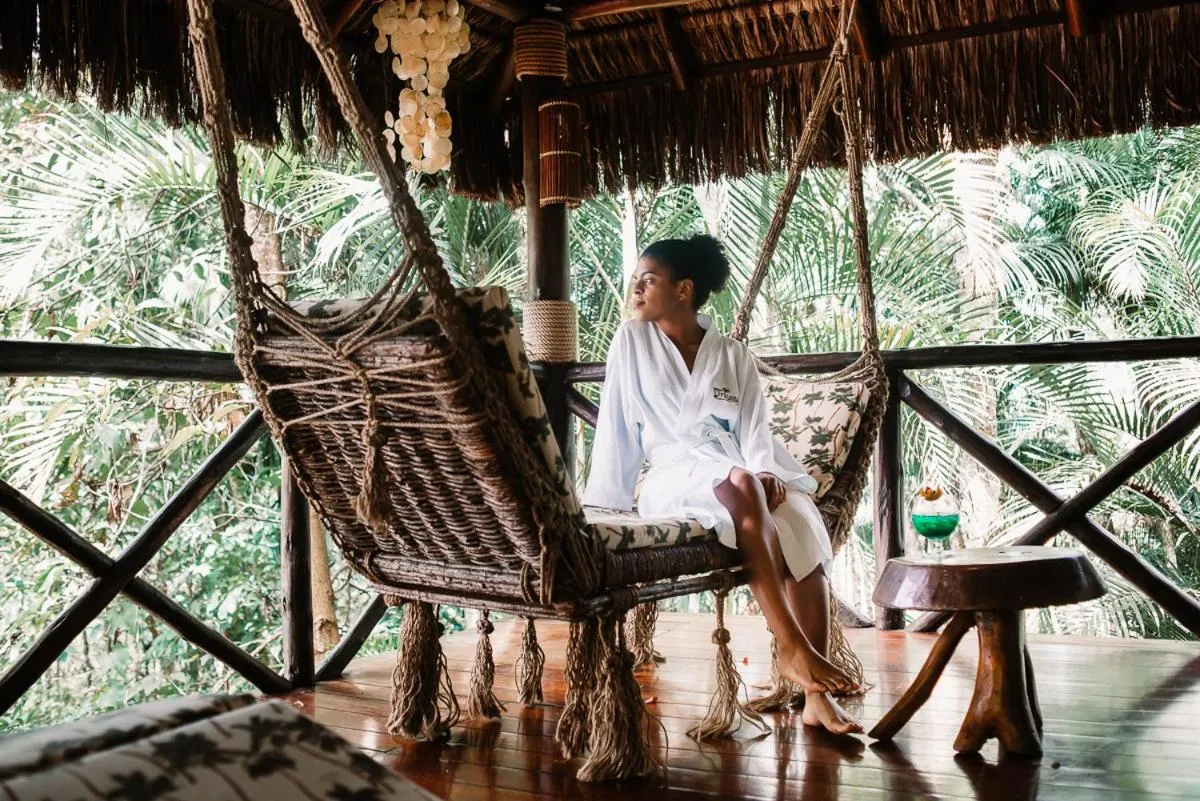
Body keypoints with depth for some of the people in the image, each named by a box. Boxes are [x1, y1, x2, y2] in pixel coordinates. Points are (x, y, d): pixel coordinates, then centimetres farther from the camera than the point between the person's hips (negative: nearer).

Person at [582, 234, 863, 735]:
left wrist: (766, 472, -17)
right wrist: (600, 509, 4)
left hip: (739, 476, 3)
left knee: (800, 523, -30)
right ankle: (791, 648, -36)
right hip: (671, 480, -2)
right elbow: (615, 432, 7)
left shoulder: (733, 356, 13)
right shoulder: (632, 341, 9)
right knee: (739, 485, -37)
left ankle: (816, 696, -26)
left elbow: (754, 430, 5)